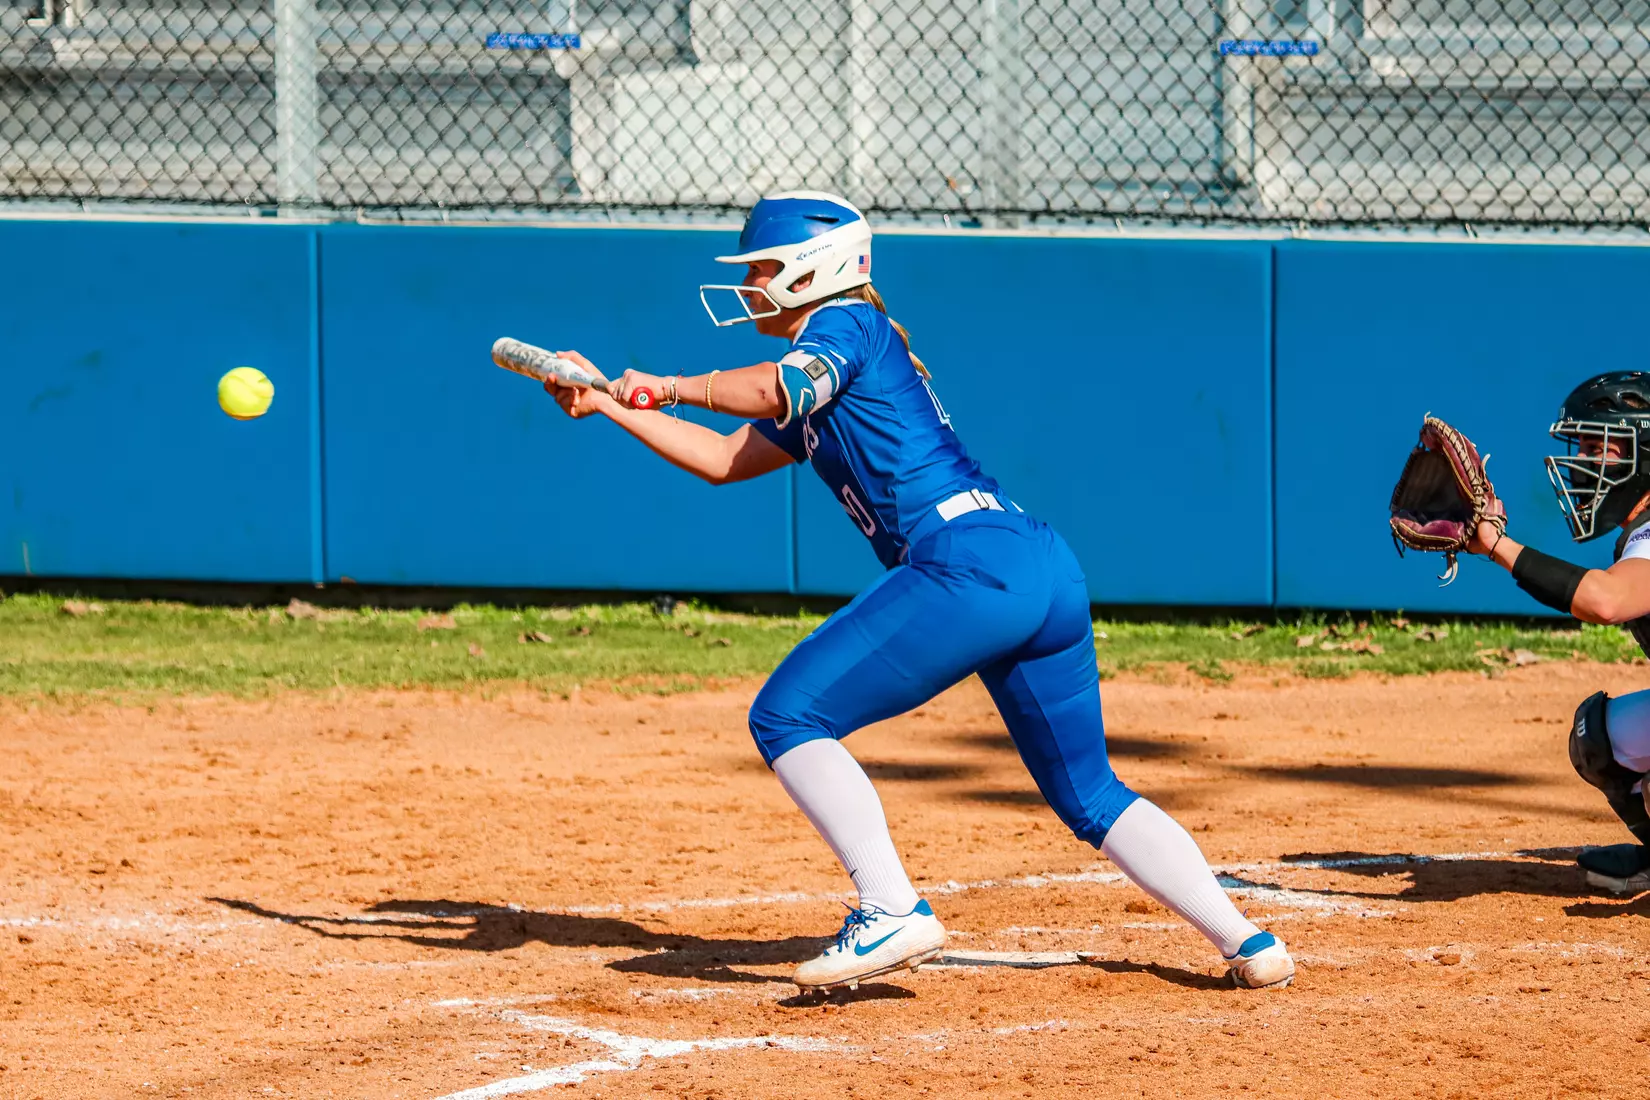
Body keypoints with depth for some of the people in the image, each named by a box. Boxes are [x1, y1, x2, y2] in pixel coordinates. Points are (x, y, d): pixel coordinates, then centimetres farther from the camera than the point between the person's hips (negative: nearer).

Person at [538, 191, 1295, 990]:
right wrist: (609, 405, 35)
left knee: (787, 717, -7)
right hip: (1050, 575, 10)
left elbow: (783, 389, -17)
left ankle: (892, 914, -16)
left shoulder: (847, 326, 4)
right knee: (1089, 796, 16)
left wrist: (671, 386, -6)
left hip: (970, 562, -10)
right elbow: (723, 459, 36)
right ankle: (1245, 941, 8)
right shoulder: (827, 379, 31)